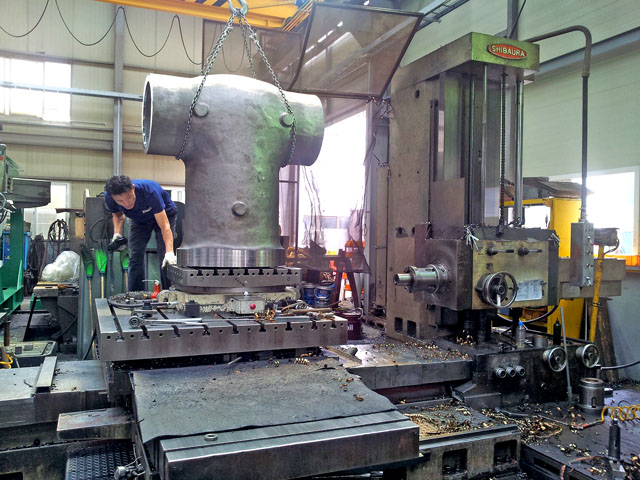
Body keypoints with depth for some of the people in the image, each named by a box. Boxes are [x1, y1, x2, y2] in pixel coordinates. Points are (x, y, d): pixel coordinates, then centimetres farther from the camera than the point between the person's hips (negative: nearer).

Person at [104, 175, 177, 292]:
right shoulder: (109, 197, -28)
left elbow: (165, 226, -42)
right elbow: (118, 214, -2)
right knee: (135, 257, -4)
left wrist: (169, 252, -53)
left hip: (164, 215, -4)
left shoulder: (149, 191, -42)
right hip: (139, 219, 4)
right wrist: (117, 234, -21)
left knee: (165, 260, -14)